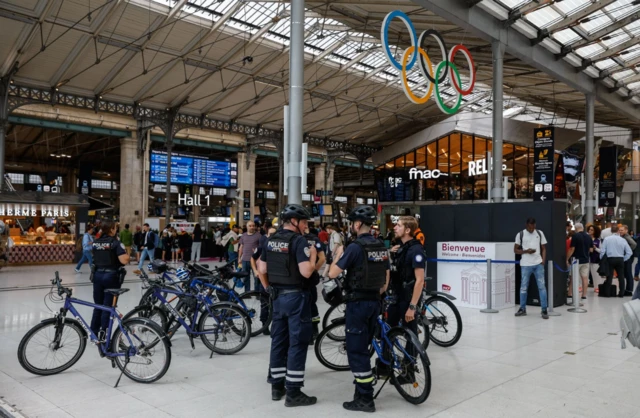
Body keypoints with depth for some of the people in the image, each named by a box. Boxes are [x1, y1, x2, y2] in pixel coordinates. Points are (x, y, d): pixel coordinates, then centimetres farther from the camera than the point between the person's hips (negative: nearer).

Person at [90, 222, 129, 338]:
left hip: (97, 275, 6)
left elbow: (95, 259, 15)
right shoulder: (115, 243, -12)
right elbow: (124, 261, -20)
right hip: (111, 276, -6)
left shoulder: (95, 243, 7)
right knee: (108, 306, 1)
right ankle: (102, 335, 3)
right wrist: (127, 255, -1)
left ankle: (94, 333, 21)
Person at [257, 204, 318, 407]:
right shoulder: (298, 240, -15)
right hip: (296, 296, -7)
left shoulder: (271, 240, 8)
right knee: (297, 342, -1)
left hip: (277, 296, 8)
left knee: (278, 341, 14)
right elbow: (306, 272, -21)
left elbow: (261, 269, 10)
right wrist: (313, 255, -5)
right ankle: (293, 392, 4)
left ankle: (277, 386, 23)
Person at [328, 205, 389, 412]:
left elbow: (332, 273, -16)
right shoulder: (382, 247, 7)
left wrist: (338, 254, 1)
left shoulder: (355, 247, -17)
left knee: (356, 351, 0)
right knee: (363, 348, 20)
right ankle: (364, 389, 31)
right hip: (374, 302, 8)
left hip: (358, 302, -8)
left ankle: (365, 399, 5)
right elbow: (386, 279, 13)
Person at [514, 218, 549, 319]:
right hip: (526, 265, -1)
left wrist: (543, 261, -3)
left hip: (538, 264, 1)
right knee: (523, 287, 6)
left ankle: (544, 310, 3)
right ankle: (522, 309, 17)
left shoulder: (540, 233, 6)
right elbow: (515, 250, 2)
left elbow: (544, 248, 10)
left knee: (542, 286, -2)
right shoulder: (520, 234, 0)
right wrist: (526, 251, -14)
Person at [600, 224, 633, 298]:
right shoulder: (623, 240, -1)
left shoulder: (607, 239, -6)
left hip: (610, 259, -1)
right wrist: (624, 259, 10)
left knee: (609, 276, 3)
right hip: (620, 259, 1)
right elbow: (629, 252, -1)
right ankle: (621, 293, 15)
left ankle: (606, 293, 4)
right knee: (621, 276, 10)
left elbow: (602, 251, -6)